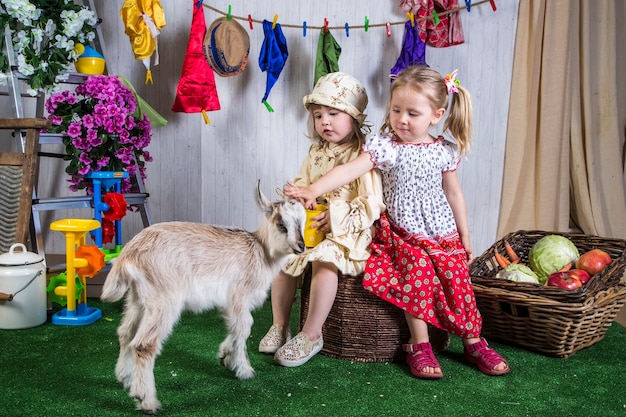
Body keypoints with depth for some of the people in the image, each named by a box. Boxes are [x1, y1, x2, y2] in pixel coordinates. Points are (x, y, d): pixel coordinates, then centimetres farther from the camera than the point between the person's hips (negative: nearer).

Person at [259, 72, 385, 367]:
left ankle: (311, 335, -20)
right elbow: (301, 186, 17)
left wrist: (336, 218, -25)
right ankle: (280, 326, 6)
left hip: (348, 232, -7)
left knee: (324, 260, -31)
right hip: (311, 226, 7)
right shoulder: (316, 154, 11)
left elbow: (372, 206, -17)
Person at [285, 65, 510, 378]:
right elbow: (349, 170, -21)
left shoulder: (444, 152, 1)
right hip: (402, 234, -2)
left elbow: (453, 193, 11)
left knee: (458, 280, -7)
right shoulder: (384, 146, -8)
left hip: (443, 234, 3)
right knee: (418, 274, -24)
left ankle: (474, 343, 14)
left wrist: (465, 236, 15)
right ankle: (419, 346, -11)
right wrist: (312, 190, -35)